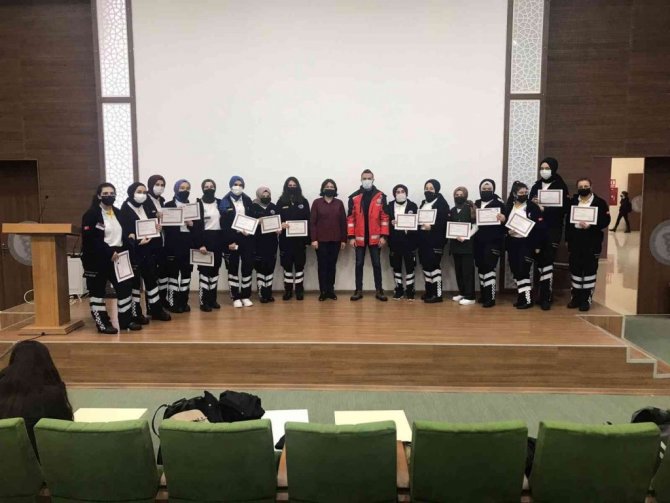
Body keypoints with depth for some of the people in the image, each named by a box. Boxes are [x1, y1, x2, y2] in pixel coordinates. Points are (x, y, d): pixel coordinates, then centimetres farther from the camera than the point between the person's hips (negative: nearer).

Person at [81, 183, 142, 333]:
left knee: (125, 286, 4)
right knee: (97, 291, 4)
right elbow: (90, 239, -18)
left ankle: (126, 320, 15)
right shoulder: (91, 214, -9)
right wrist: (109, 252, -21)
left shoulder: (118, 213, 13)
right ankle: (102, 323, 13)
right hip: (97, 259, -6)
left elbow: (123, 235, 17)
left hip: (116, 257, 7)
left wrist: (123, 250, 0)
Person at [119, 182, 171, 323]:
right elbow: (124, 231, -14)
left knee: (152, 278, 12)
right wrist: (137, 241, -26)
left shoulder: (147, 207, 10)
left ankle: (156, 309, 23)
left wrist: (158, 226, -6)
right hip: (134, 251, -6)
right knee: (134, 281, 3)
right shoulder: (125, 209, -9)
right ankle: (135, 313, 12)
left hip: (148, 249, 6)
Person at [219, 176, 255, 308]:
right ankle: (236, 297, 11)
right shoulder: (225, 202, -1)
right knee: (233, 268, 4)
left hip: (247, 238, 3)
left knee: (247, 267, 2)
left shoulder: (247, 200, 10)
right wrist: (229, 242, -13)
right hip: (232, 238, -3)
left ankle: (246, 296, 12)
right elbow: (223, 224, -6)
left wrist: (249, 231, -11)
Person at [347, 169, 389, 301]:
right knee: (359, 264, 7)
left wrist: (383, 236, -7)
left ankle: (379, 291, 13)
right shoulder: (354, 197, 1)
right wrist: (351, 237, -5)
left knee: (376, 264, 5)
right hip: (359, 237, 1)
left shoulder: (380, 196, 0)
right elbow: (350, 218, 0)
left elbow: (384, 217, -1)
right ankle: (358, 290, 16)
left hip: (375, 237, -1)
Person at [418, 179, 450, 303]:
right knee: (425, 264, 8)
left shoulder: (441, 203, -4)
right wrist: (420, 224, -2)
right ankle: (429, 291, 17)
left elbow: (444, 221, -14)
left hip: (435, 239, -7)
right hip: (423, 238, 7)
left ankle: (437, 294, -3)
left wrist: (432, 227, -23)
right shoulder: (423, 203, 20)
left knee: (434, 264, -8)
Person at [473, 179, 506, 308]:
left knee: (489, 267, -9)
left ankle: (490, 297, -5)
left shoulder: (499, 204, -2)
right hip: (478, 241, 5)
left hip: (493, 241, -5)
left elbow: (506, 220, -6)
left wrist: (503, 219, -28)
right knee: (481, 267, 10)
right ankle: (483, 294, 21)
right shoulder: (476, 204, 12)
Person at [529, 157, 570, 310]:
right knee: (539, 261, 6)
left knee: (547, 261, -9)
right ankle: (545, 293, 18)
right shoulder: (536, 186, 13)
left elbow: (563, 208, -8)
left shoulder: (560, 186, -1)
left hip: (552, 230, -4)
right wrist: (533, 204, -11)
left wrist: (544, 209, -18)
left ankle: (546, 298, -5)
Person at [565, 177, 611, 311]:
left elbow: (605, 220, -5)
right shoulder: (572, 202, 11)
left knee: (590, 269, 1)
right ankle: (576, 296, 17)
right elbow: (567, 221, 9)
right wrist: (567, 238, 3)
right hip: (575, 239, 3)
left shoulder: (600, 202, 1)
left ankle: (587, 298, 7)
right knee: (575, 268, 7)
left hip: (592, 240, -3)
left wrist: (591, 226, -19)